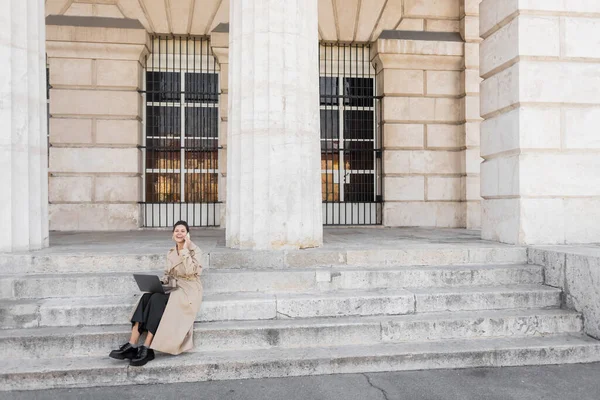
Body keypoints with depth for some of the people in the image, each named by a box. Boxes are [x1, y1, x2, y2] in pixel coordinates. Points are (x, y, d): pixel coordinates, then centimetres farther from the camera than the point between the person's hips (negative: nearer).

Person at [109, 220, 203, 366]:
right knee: (146, 297, -22)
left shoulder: (193, 250, -6)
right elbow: (168, 274, 17)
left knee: (156, 299, -30)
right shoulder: (171, 253, 13)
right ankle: (132, 345, -27)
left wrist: (185, 249, -20)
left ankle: (147, 348, -27)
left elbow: (189, 272, -21)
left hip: (188, 290, -6)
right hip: (173, 289, 6)